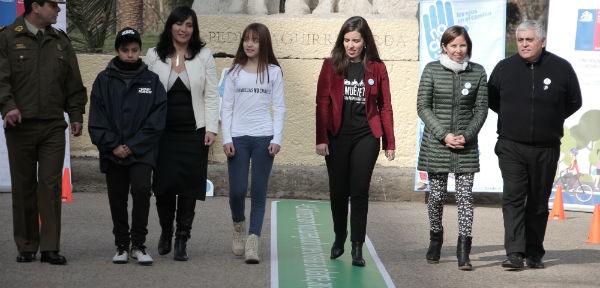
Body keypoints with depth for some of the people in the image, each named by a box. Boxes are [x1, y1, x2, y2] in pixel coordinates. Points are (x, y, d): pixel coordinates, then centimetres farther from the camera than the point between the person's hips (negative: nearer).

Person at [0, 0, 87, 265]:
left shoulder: (60, 41, 13)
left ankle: (50, 247, 0)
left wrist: (76, 114, 10)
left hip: (53, 126, 2)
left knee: (51, 185, -3)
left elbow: (73, 83, 16)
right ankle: (26, 247, 14)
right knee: (23, 187, 5)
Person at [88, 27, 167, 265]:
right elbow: (96, 120, 1)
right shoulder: (104, 80, 4)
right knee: (117, 199, 7)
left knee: (141, 189, -18)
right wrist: (113, 145, -10)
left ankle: (138, 244, -6)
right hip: (112, 152, 2)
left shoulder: (151, 81, 3)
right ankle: (122, 246, 21)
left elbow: (156, 121, -2)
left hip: (142, 151, -1)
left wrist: (133, 146, -10)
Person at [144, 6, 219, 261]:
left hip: (194, 132, 0)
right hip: (163, 132, 0)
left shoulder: (204, 55, 5)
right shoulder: (154, 56, 6)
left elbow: (211, 95, 4)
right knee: (164, 184, -1)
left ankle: (181, 240, 10)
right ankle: (166, 231, 24)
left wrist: (211, 128, -3)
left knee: (188, 186, 0)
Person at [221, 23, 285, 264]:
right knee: (237, 191, -2)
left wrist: (277, 139, -6)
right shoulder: (235, 72, 8)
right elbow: (226, 107, 7)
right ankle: (238, 227, 27)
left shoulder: (273, 71, 5)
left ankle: (253, 243, 0)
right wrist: (226, 139, -2)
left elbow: (279, 108, 3)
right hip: (238, 137, 1)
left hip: (264, 138, -1)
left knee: (259, 192, -2)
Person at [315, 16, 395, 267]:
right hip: (337, 136, 1)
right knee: (338, 191, 10)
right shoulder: (331, 65, 1)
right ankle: (339, 238, 30)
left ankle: (357, 247, 3)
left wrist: (389, 142, 2)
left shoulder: (377, 68, 2)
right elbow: (322, 103, -1)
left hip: (366, 136, -1)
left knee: (359, 192, -2)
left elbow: (385, 107, 4)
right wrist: (321, 139, -8)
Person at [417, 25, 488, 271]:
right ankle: (435, 241, 26)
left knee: (465, 196, -4)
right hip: (436, 143, 0)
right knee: (436, 194, 7)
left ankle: (463, 252, -4)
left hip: (466, 145, 1)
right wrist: (444, 135, -11)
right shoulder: (432, 70, 0)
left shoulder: (478, 72, 4)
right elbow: (423, 106, -2)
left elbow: (481, 109, 5)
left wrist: (466, 136, -9)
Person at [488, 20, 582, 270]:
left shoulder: (561, 68, -1)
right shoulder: (504, 68, 1)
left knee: (539, 202, 8)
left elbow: (574, 102, 13)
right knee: (513, 197, -12)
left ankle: (534, 253, 19)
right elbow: (491, 100, 17)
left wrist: (551, 121, 11)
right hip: (511, 146, 0)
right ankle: (515, 253, -15)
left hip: (546, 149, 1)